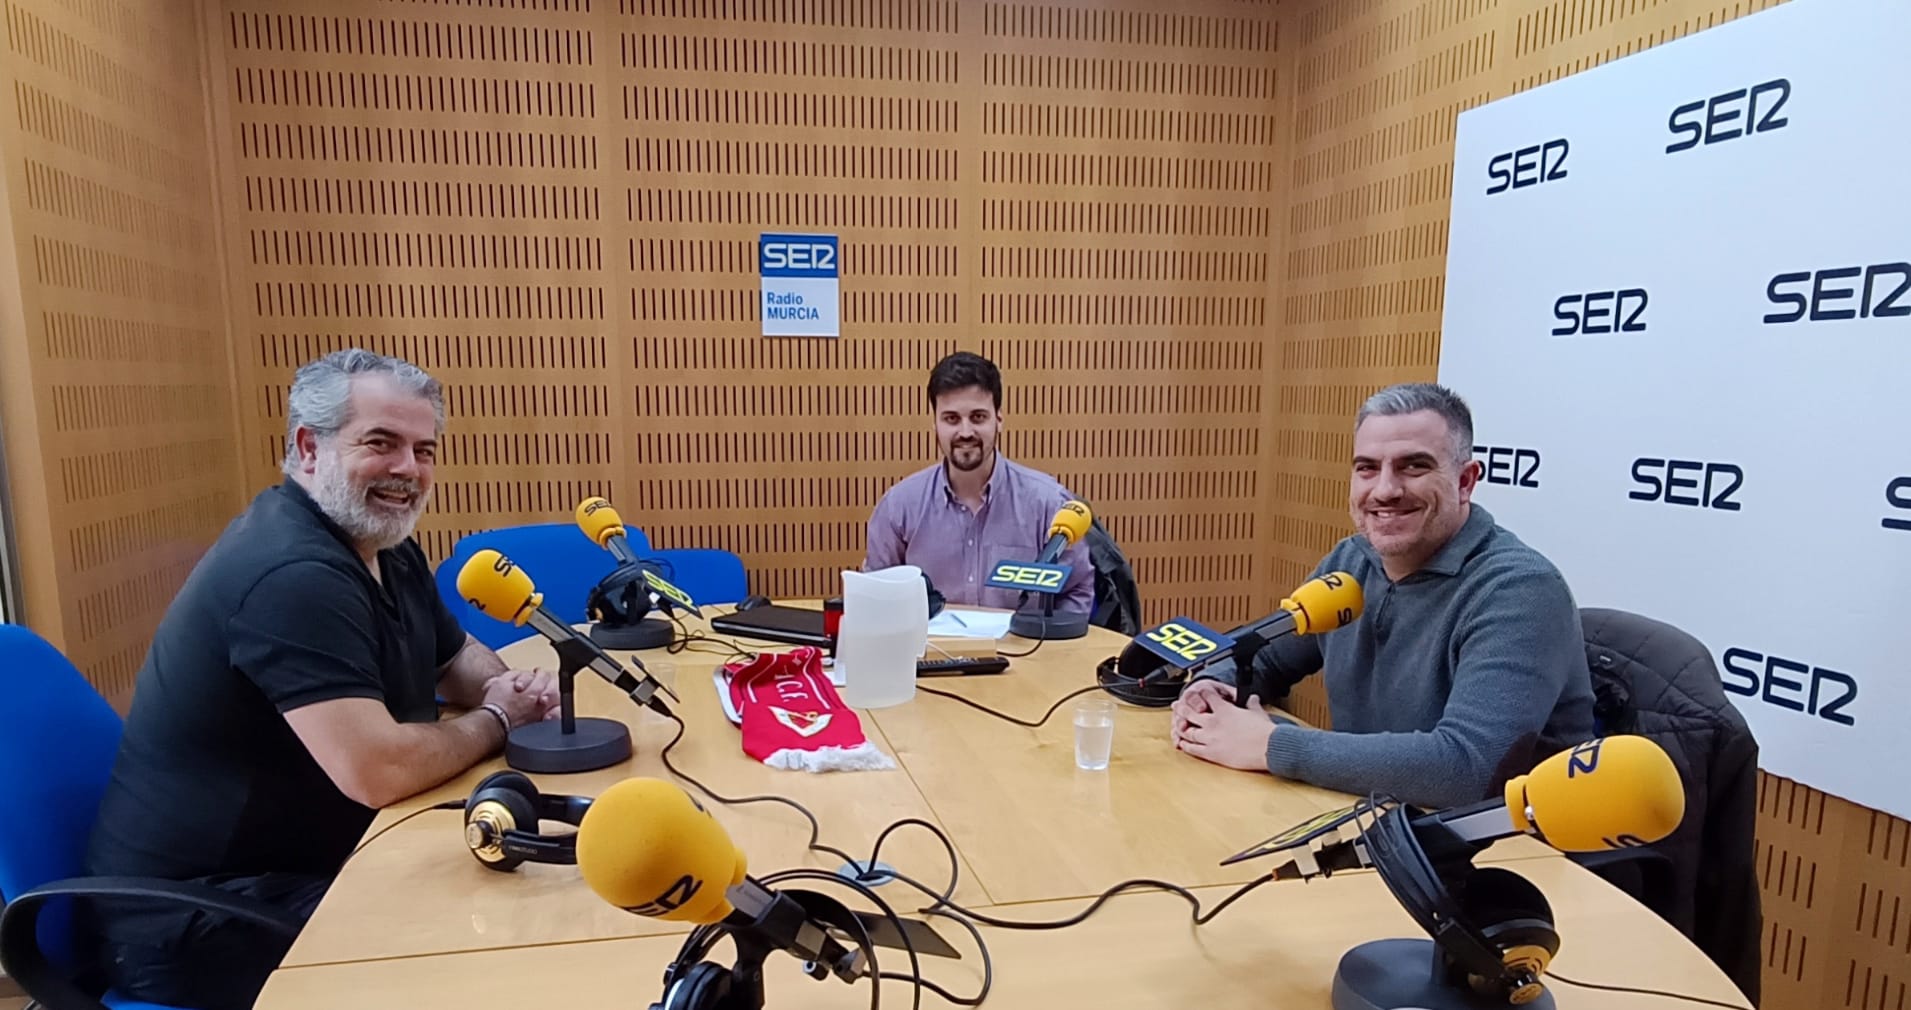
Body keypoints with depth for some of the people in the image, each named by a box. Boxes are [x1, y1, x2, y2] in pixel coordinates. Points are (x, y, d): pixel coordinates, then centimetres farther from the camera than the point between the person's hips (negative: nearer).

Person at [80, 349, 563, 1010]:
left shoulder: (386, 547, 6)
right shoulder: (294, 572, -26)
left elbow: (457, 658, 17)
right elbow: (376, 771, -32)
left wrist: (509, 685, -5)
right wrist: (495, 720, -14)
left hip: (303, 865, 9)